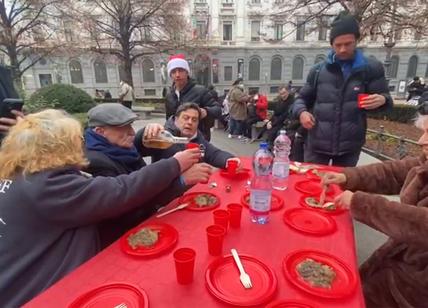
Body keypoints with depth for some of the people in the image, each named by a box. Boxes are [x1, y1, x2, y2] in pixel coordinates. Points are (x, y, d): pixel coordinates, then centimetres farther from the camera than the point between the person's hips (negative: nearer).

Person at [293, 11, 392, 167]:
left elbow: (383, 96, 5)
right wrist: (302, 112, -12)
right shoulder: (318, 70, 4)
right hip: (317, 143, 1)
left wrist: (382, 99, -20)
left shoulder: (371, 68, 1)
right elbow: (303, 98, 10)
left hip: (350, 145, 0)